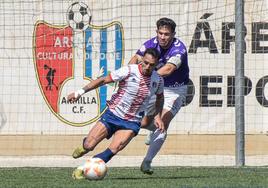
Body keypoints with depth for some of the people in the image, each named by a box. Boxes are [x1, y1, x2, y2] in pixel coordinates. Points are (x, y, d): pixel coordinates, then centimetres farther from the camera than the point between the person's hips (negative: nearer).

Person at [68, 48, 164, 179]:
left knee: (114, 150, -20)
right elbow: (103, 80, -10)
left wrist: (158, 116, 6)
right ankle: (85, 146, 32)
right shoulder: (128, 71, -17)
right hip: (113, 114, -2)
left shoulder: (158, 80, -4)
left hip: (132, 123, 2)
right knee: (89, 145, -6)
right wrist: (80, 92, -13)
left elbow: (160, 97, 19)